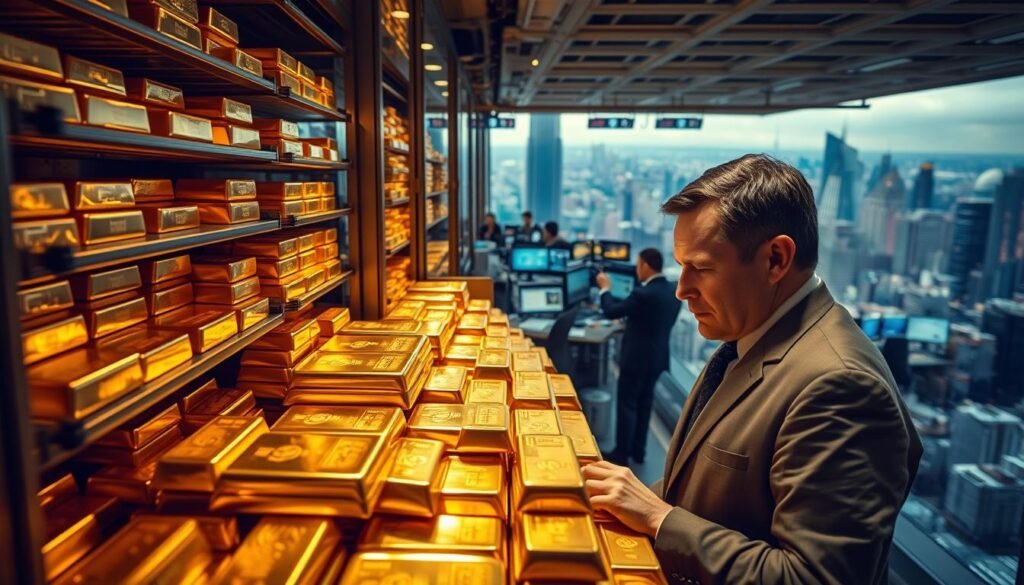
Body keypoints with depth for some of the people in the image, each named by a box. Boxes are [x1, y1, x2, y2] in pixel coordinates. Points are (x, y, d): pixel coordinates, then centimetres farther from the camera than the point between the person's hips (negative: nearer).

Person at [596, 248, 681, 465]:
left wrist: (605, 288, -1)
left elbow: (611, 311, -16)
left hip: (636, 358, -8)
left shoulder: (643, 293, -23)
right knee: (644, 404, 18)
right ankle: (638, 450, 28)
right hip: (657, 357, 8)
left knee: (626, 405, 4)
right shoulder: (674, 292, 3)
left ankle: (621, 454, 13)